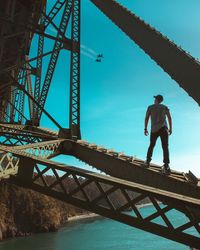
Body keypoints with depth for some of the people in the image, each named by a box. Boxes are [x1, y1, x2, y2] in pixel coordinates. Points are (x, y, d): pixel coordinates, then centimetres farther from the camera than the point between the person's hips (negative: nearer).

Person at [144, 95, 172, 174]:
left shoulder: (150, 107, 10)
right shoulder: (165, 107, 12)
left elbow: (146, 118, 3)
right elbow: (169, 118, 4)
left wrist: (145, 129, 6)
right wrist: (170, 129, 9)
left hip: (154, 129, 1)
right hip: (163, 128, -1)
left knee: (151, 145, 21)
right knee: (165, 147, -7)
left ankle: (148, 161, 21)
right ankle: (166, 166, -21)